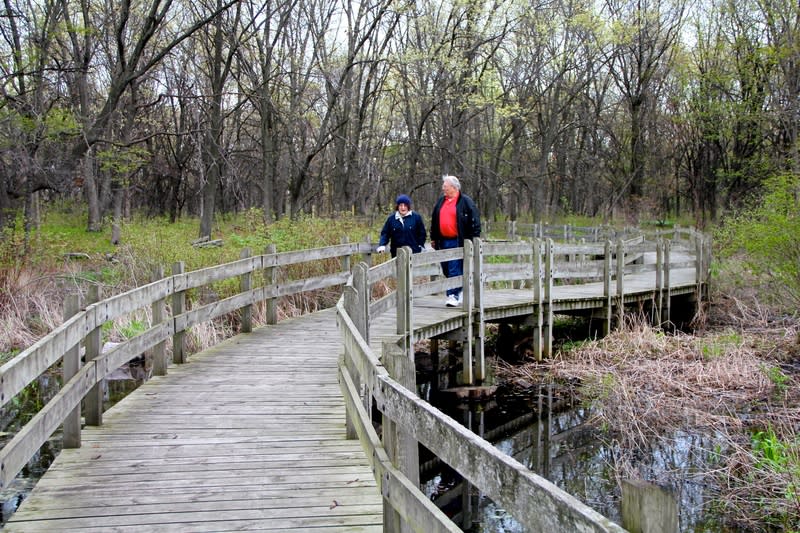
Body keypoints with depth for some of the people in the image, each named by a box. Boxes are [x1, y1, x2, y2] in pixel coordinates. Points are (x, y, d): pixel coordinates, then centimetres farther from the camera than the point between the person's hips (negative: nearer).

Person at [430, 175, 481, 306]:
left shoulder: (465, 201, -5)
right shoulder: (440, 202, 15)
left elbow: (475, 221, -6)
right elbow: (434, 221, 21)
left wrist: (473, 239, -10)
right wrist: (433, 238, 19)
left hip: (457, 242, -7)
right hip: (443, 241, 7)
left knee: (455, 270, -9)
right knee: (446, 270, 11)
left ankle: (453, 295, -7)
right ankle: (458, 292, 24)